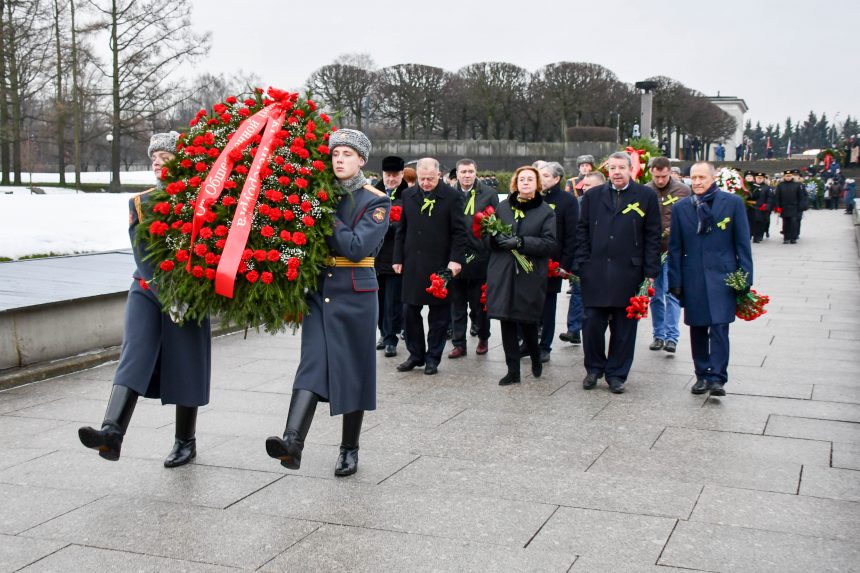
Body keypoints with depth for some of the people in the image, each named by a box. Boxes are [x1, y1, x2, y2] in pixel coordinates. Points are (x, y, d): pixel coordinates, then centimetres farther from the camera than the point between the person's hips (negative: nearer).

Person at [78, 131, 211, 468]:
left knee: (184, 367, 4)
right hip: (147, 290, 2)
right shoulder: (140, 203, 8)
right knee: (133, 357, -15)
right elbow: (142, 254, -3)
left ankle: (186, 443, 17)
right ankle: (112, 432, -28)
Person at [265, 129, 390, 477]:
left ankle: (349, 449, 16)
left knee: (353, 369, 5)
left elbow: (357, 247, -17)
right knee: (313, 364, -11)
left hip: (355, 295, -3)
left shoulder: (376, 201, -4)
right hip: (319, 291, 3)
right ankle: (293, 442, -26)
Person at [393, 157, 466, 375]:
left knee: (439, 314, 5)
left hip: (440, 265, -4)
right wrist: (398, 258, 8)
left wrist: (456, 259, -12)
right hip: (412, 264, 4)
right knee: (410, 312, 7)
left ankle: (433, 358, 16)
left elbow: (459, 232, -4)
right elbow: (401, 230, 13)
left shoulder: (452, 197, -4)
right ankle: (416, 355, 20)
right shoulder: (408, 195, 9)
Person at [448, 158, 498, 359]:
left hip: (480, 258, -1)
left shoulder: (489, 193, 2)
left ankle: (483, 338, 27)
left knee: (479, 303, 9)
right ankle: (459, 343, 16)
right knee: (457, 303, 7)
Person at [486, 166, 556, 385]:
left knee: (527, 322, 1)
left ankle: (536, 357, 31)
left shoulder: (546, 211, 1)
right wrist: (497, 239, -10)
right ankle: (513, 371, 11)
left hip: (530, 276, -3)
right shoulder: (503, 207, 11)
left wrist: (520, 242, -19)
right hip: (503, 274, 3)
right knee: (507, 322, 2)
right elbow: (490, 237, 14)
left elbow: (549, 243, -8)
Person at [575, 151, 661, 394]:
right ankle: (594, 369, 21)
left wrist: (650, 272, -3)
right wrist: (583, 264, 1)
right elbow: (582, 231, 10)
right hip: (595, 272, 1)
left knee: (623, 328, 6)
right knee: (592, 324, 2)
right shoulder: (593, 195, 9)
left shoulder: (646, 196, 3)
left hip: (628, 273, -1)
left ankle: (616, 374, 18)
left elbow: (653, 236, 2)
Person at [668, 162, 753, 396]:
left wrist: (745, 277, -3)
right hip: (693, 278, 3)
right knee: (697, 330, 9)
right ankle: (702, 376, 19)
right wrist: (675, 280, 3)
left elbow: (742, 242, 1)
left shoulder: (733, 202, 1)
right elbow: (675, 247, 8)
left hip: (722, 276, -3)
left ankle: (717, 378, -7)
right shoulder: (681, 207, 7)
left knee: (719, 328, -9)